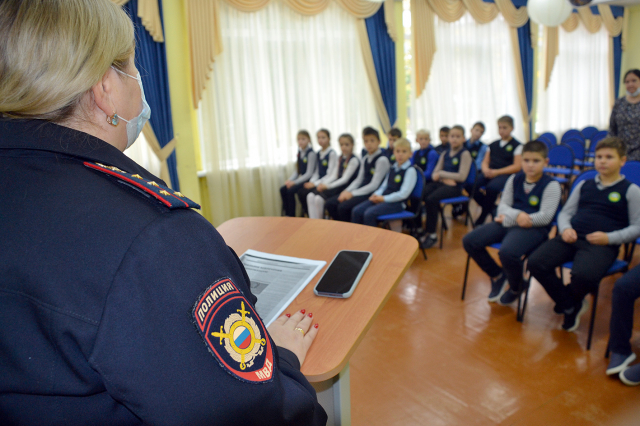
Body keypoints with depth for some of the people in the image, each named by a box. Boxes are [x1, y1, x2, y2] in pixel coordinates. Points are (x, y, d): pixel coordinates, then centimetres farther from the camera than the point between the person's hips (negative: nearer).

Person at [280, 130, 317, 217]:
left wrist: (295, 182, -19)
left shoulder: (311, 154, -14)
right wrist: (290, 180, -4)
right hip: (301, 179, 8)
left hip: (309, 180, -8)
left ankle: (292, 216, -11)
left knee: (290, 190, -23)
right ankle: (287, 214, -1)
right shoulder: (300, 153, 9)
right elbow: (297, 171, 14)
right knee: (283, 189, -8)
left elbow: (309, 173, -18)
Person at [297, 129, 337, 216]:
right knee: (300, 191, -16)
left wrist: (315, 183, -17)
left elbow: (330, 175, -14)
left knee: (306, 193, -23)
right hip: (319, 181, 7)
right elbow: (317, 172, 14)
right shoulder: (319, 153, 13)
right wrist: (311, 182, -4)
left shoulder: (332, 154, -9)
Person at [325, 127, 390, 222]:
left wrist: (353, 193, -16)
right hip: (361, 190, 8)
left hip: (371, 194, -8)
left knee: (344, 207, -28)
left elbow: (374, 185, -14)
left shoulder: (382, 160, -9)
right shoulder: (365, 160, 16)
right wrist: (347, 191, -3)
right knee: (330, 203, -9)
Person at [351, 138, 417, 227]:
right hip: (383, 198, 8)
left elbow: (403, 193, -15)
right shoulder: (392, 168, 17)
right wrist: (377, 195, -1)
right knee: (356, 211, -10)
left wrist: (384, 198, -14)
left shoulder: (410, 170, -7)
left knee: (369, 213, -29)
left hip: (397, 203, -7)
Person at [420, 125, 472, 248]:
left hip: (455, 187, -5)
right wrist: (445, 178, -10)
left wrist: (441, 174, -7)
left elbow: (461, 177, -10)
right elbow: (435, 173, 11)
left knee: (431, 199, -31)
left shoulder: (465, 154, -1)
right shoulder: (445, 154, 17)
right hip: (441, 183, 5)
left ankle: (431, 234, -16)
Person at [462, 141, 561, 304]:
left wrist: (508, 219, -14)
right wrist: (517, 215, -17)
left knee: (507, 252, -36)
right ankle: (497, 276, 13)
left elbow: (545, 217, -13)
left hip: (534, 228, -6)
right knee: (469, 241, -9)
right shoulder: (514, 180, 11)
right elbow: (502, 206, 8)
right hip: (509, 223, 6)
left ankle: (516, 287, 0)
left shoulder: (551, 185, -5)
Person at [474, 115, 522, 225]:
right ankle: (493, 208, -1)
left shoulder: (517, 146, 2)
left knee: (492, 187, -38)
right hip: (490, 173, 6)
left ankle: (483, 217, -17)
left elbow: (517, 167, -7)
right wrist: (486, 169, -9)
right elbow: (485, 162, 17)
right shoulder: (493, 145, 20)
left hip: (506, 174, -6)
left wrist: (497, 172, -15)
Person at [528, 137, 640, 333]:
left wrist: (609, 238, -12)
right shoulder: (584, 185, 20)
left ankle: (571, 299, 6)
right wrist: (565, 228, -2)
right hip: (571, 237, 5)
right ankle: (570, 306, 3)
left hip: (602, 244, -4)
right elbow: (565, 212, 21)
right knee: (536, 263, -20)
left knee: (583, 275, -36)